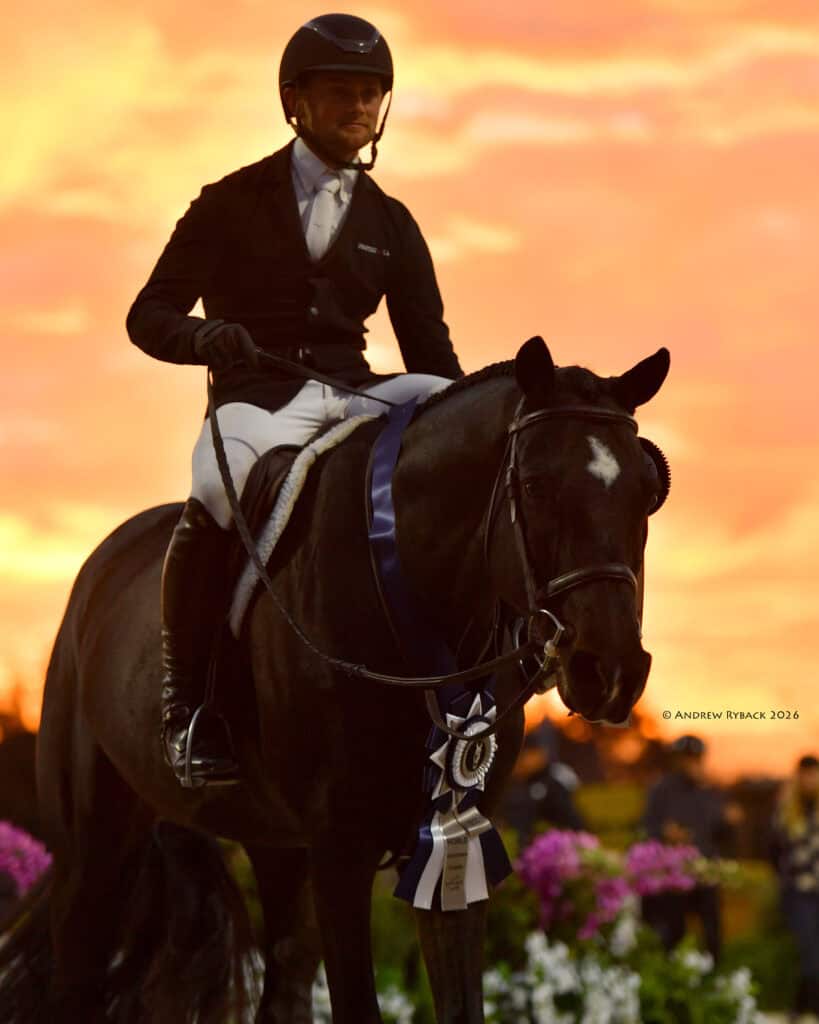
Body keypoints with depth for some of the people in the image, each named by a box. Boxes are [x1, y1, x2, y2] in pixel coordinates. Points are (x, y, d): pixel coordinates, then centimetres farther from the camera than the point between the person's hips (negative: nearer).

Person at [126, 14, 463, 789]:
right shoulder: (234, 204, 8)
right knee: (215, 499, -38)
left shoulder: (389, 224, 17)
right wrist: (207, 335, -21)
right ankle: (186, 701, -24)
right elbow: (149, 316, 2)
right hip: (256, 397, -4)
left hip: (352, 398, 4)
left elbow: (431, 352, 15)